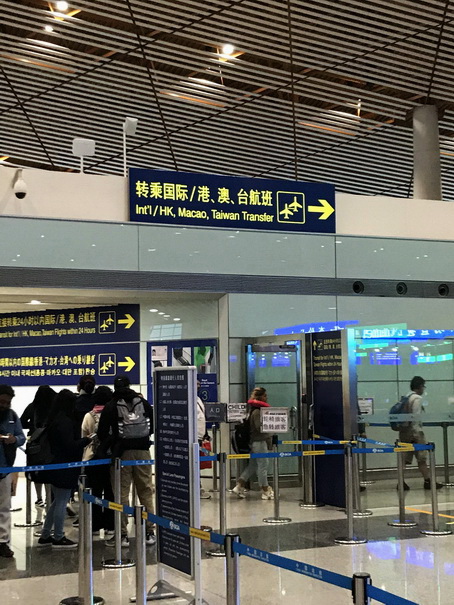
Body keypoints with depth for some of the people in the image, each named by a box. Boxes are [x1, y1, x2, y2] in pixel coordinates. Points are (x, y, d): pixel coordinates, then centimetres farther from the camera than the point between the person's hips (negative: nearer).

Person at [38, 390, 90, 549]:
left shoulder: (54, 420, 11)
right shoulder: (65, 422, -18)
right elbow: (70, 445, -20)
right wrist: (87, 440, -10)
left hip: (55, 467, 10)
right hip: (64, 468, -10)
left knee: (58, 501, 18)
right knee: (61, 502, 0)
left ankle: (45, 536, 23)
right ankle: (58, 538, 9)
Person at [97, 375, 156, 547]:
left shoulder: (111, 407, -4)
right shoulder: (142, 402, 4)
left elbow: (102, 433, -5)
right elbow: (154, 424, 8)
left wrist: (107, 446, 11)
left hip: (122, 454, -2)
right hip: (142, 451, 3)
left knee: (121, 494, 2)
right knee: (146, 492, 8)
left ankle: (122, 534, 2)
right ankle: (149, 532, 9)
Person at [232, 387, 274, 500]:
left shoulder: (253, 410, 14)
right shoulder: (257, 411, -18)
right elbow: (259, 428, -22)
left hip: (255, 441, 10)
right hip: (259, 441, -10)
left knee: (252, 465, 14)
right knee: (263, 465, -2)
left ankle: (239, 486, 14)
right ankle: (265, 491, 6)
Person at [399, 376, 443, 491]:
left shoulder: (406, 397, 14)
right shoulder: (417, 398, -11)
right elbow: (416, 417, -17)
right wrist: (417, 433, -17)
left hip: (404, 431, 8)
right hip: (414, 430, -8)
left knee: (404, 458, 6)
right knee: (422, 458, 0)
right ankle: (427, 481, 6)